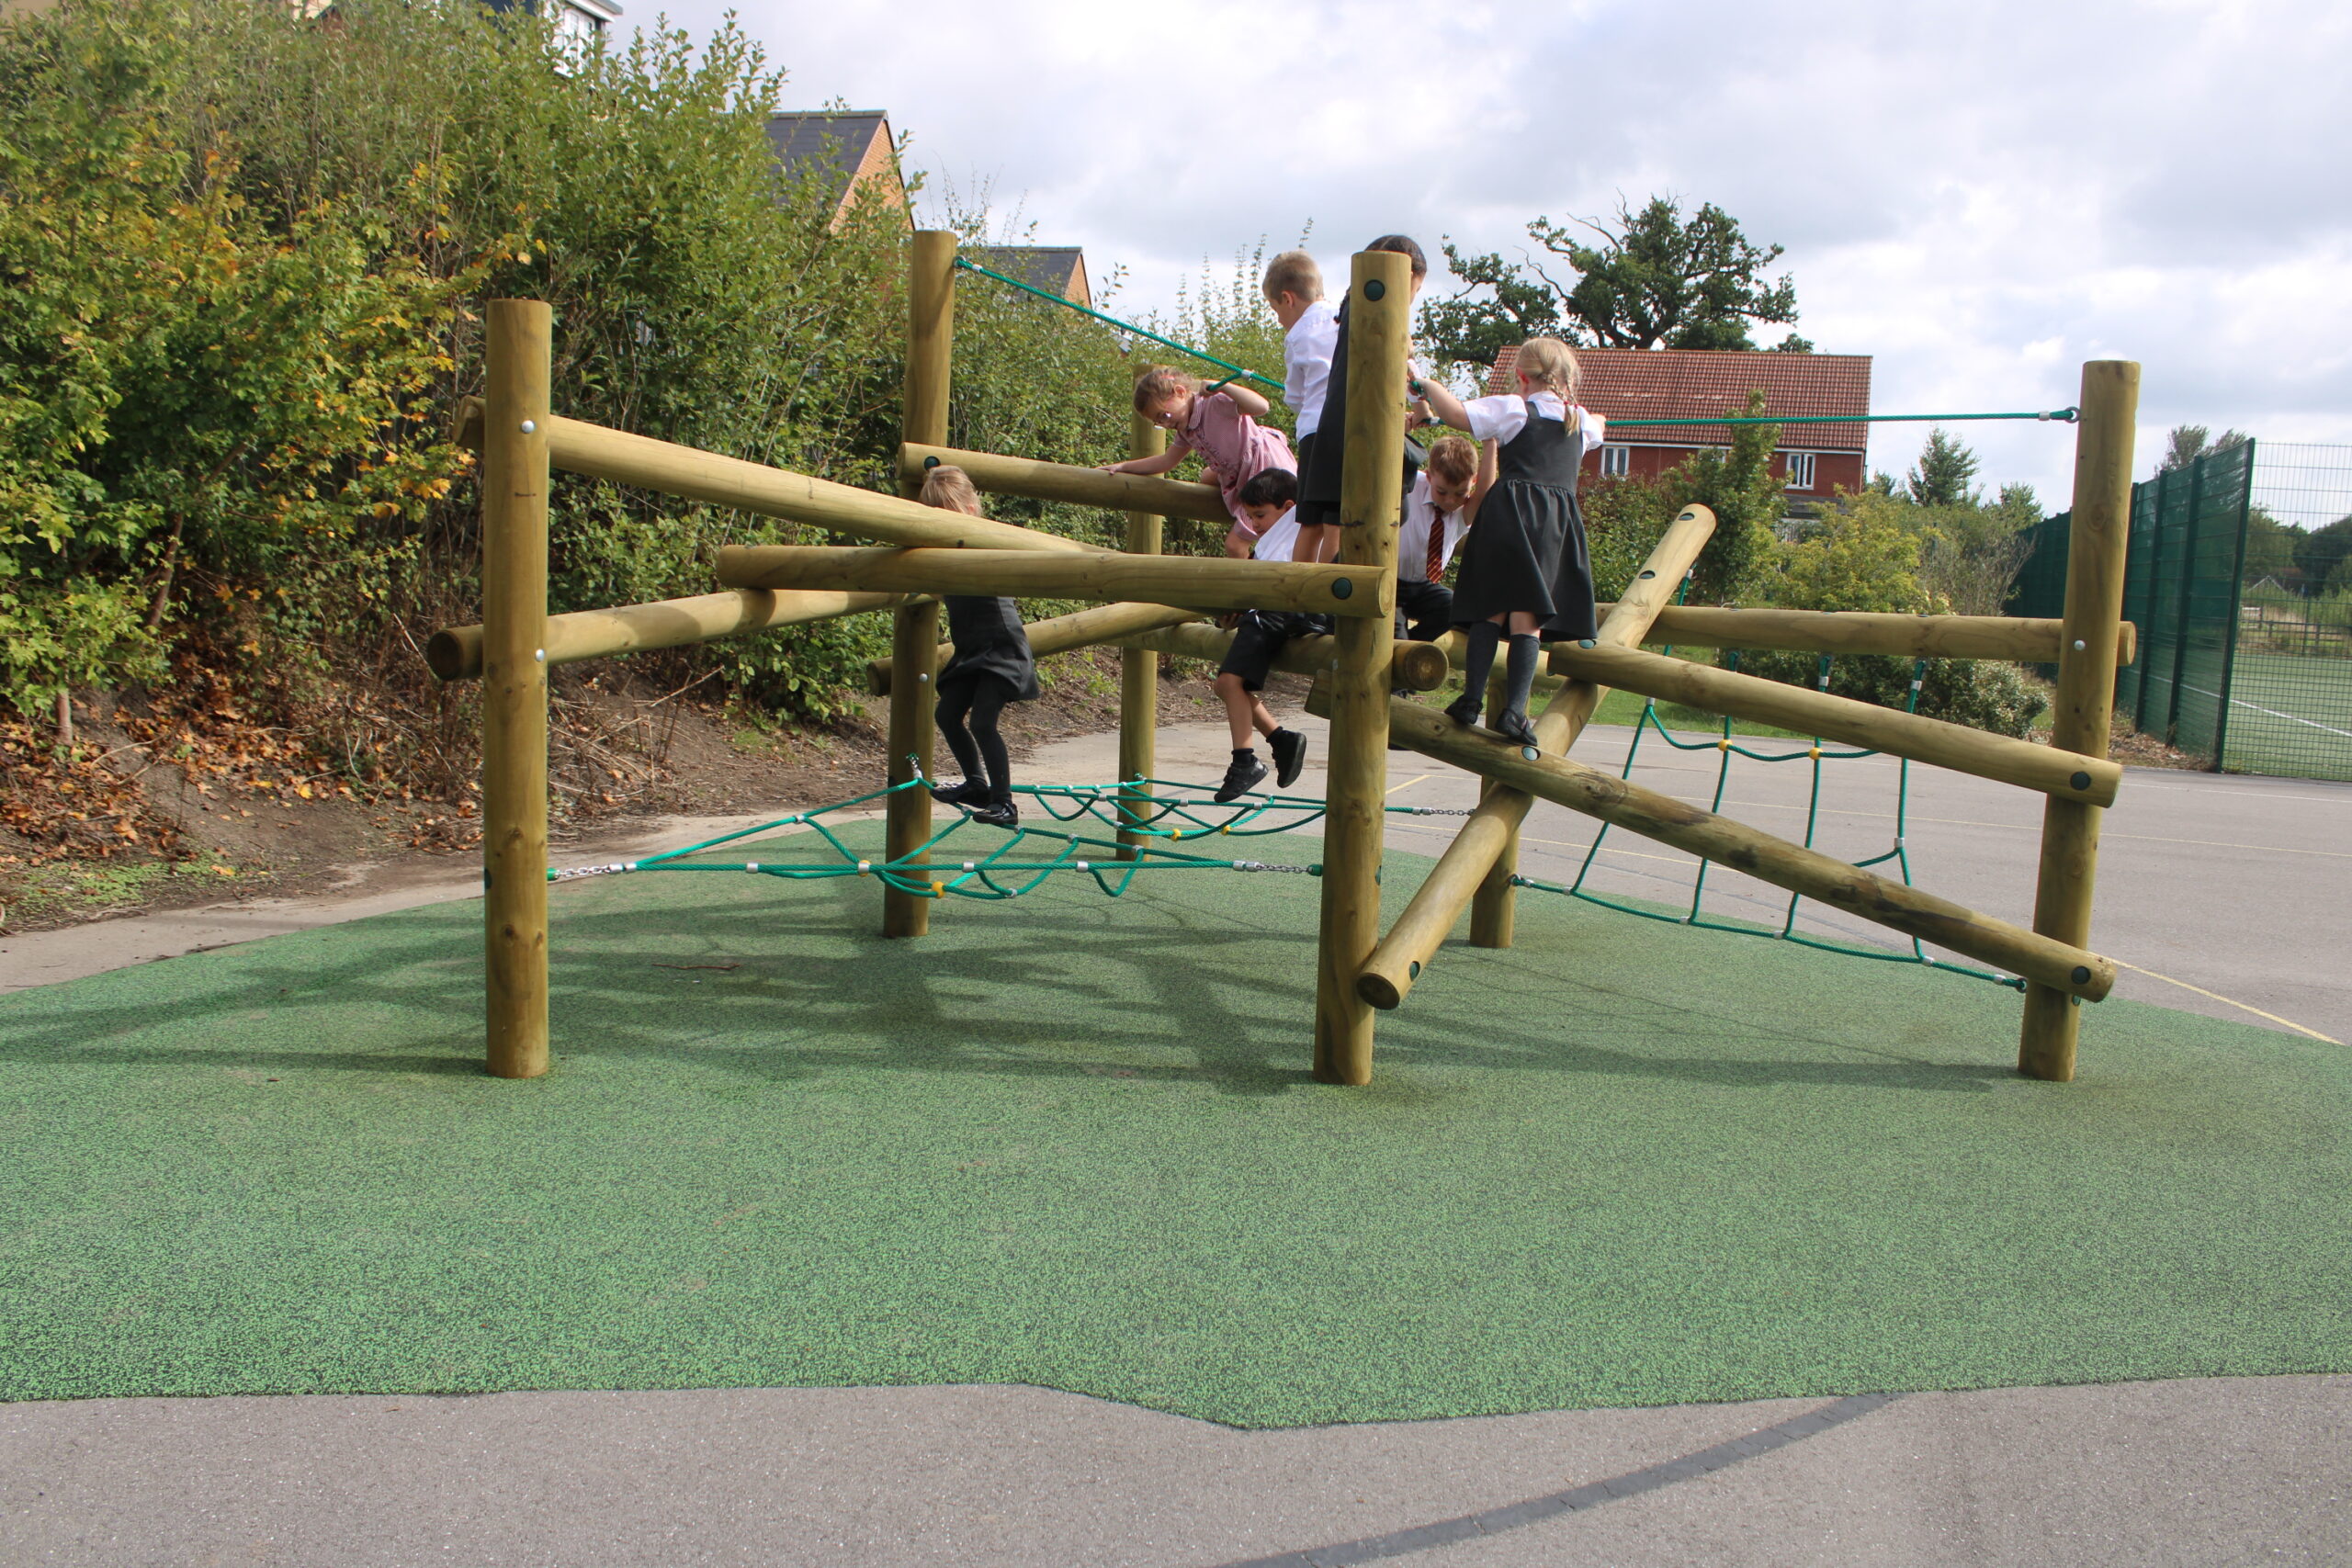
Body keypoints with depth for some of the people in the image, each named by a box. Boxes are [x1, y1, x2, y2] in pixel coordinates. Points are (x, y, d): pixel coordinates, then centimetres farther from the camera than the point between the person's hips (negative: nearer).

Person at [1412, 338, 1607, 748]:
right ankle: (1514, 711, -14)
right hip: (1561, 521, 2)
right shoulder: (1581, 422, 20)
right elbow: (1596, 427, 45)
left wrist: (1427, 387, 10)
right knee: (1529, 617, -4)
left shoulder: (1512, 409, 5)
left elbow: (1457, 414, -6)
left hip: (1511, 512, -2)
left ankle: (1471, 698, -3)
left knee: (1491, 608, 4)